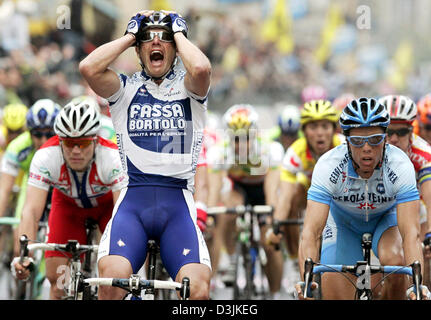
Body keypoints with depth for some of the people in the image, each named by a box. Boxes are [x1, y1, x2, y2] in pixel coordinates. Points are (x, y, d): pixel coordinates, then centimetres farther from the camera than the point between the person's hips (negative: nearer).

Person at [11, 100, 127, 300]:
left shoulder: (113, 158, -38)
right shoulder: (45, 157, -34)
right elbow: (31, 211, -40)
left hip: (107, 202, -1)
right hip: (68, 204, 1)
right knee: (56, 278, -10)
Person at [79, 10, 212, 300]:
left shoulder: (187, 88, 13)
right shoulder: (126, 89, 15)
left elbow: (201, 68, -12)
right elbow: (89, 68, -6)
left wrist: (178, 33, 6)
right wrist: (129, 36, 7)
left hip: (177, 203, 0)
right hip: (133, 202, 0)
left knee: (198, 289, -23)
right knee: (111, 278, -28)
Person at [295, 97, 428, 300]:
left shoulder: (401, 166, -34)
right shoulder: (328, 165, -34)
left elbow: (411, 233, -40)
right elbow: (311, 232, -40)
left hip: (386, 218, 0)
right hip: (343, 221, 0)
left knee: (395, 262, -32)